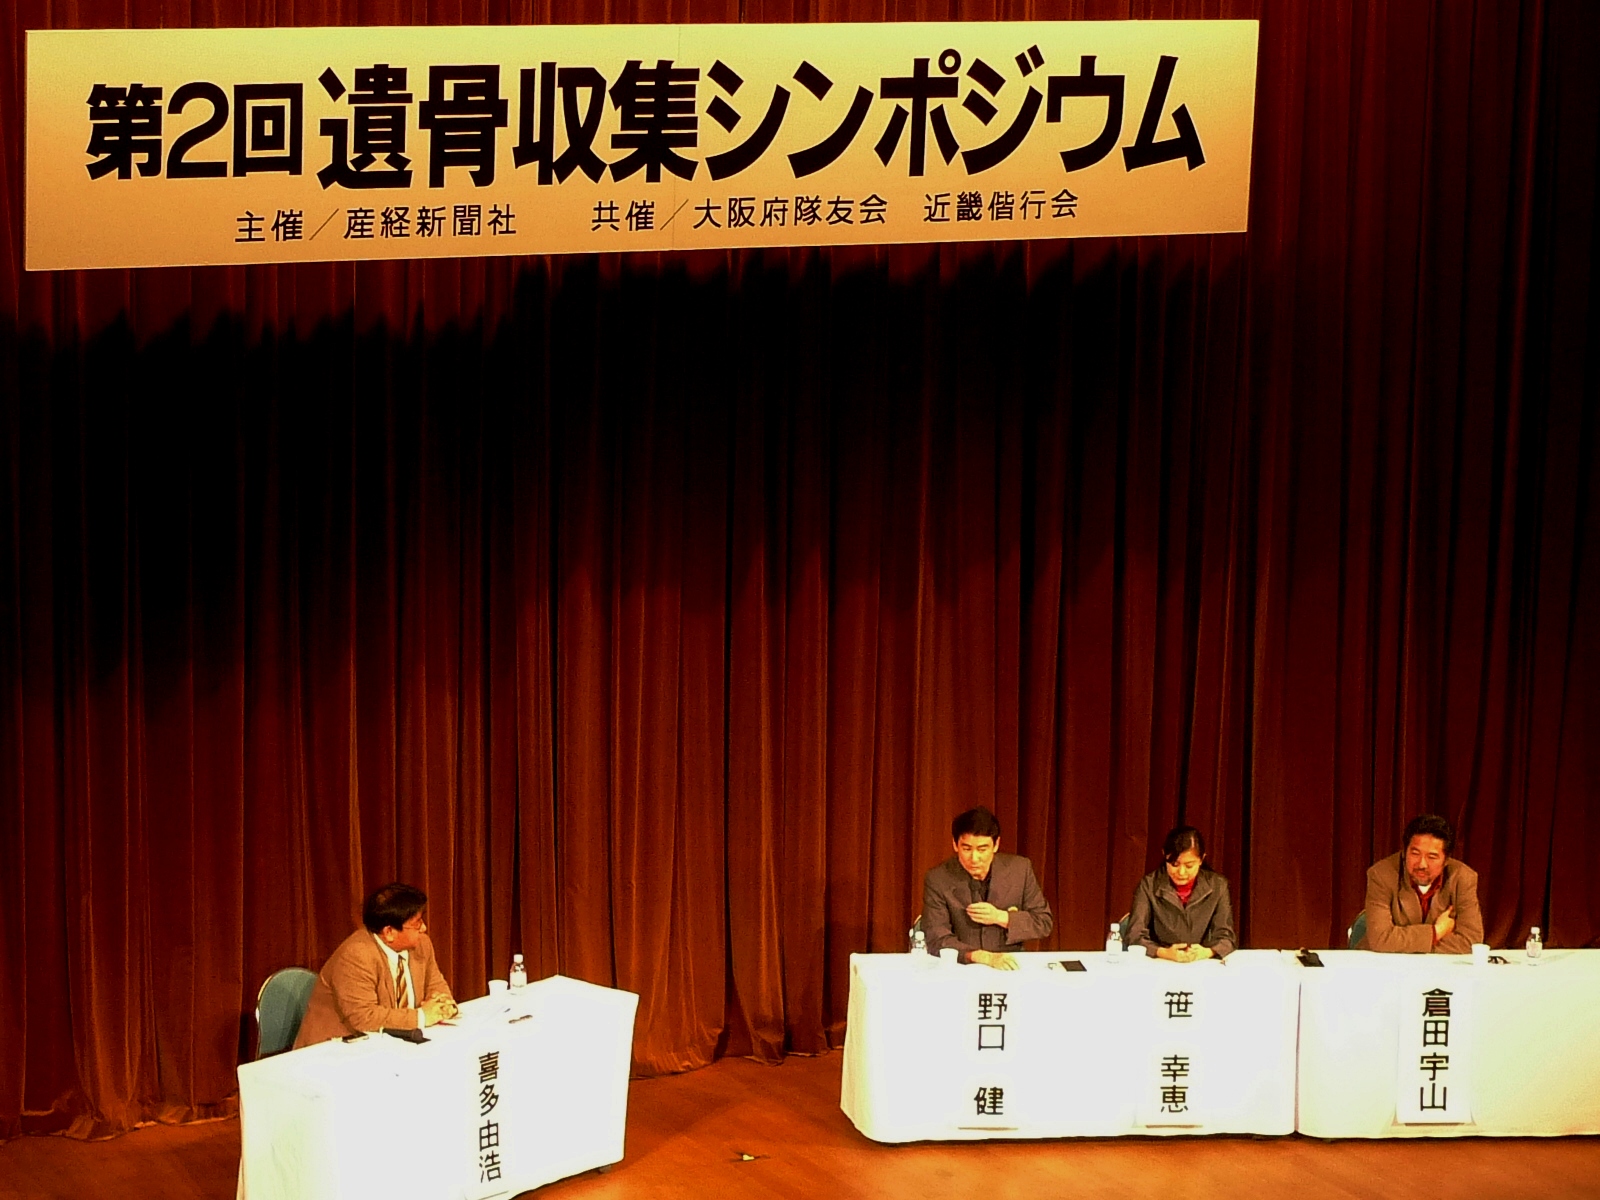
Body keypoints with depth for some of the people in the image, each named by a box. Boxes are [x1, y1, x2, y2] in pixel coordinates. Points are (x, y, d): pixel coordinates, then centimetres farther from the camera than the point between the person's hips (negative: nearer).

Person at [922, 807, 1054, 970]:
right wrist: (985, 957, -25)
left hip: (1010, 968, 1)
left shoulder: (1020, 869, -1)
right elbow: (936, 939, -12)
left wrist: (1000, 917, -12)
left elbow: (1045, 923, 4)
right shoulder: (937, 880, -7)